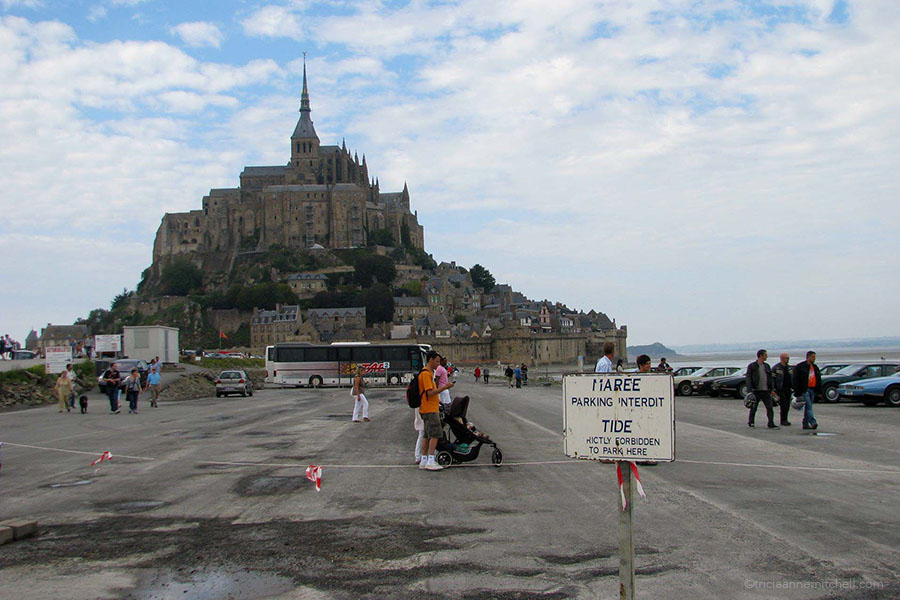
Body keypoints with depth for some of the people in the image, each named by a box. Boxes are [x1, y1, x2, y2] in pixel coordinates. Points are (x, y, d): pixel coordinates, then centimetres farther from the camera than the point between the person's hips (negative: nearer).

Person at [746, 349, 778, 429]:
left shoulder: (767, 366, 12)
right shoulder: (752, 366, -4)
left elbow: (771, 378, 16)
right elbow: (748, 378, -7)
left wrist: (772, 389, 8)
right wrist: (750, 391, -15)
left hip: (766, 391, 4)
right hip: (756, 391, -4)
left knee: (770, 407, -4)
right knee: (753, 408, 7)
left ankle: (771, 424, -2)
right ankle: (751, 422, 25)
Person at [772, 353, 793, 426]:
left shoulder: (789, 367, 14)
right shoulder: (776, 368, -5)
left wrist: (793, 387, 14)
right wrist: (773, 389, -13)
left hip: (788, 389, 6)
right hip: (780, 389, -6)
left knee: (787, 406, 7)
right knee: (783, 405, -10)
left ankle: (785, 420, 15)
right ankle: (783, 421, -5)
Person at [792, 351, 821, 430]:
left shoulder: (815, 367, 17)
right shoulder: (800, 367, -5)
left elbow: (819, 380, 22)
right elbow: (795, 380, -8)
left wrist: (820, 391, 14)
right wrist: (797, 392, -12)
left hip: (813, 390, 7)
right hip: (804, 390, -7)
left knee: (807, 407, 10)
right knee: (809, 406, -15)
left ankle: (805, 424, 14)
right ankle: (813, 422, -24)